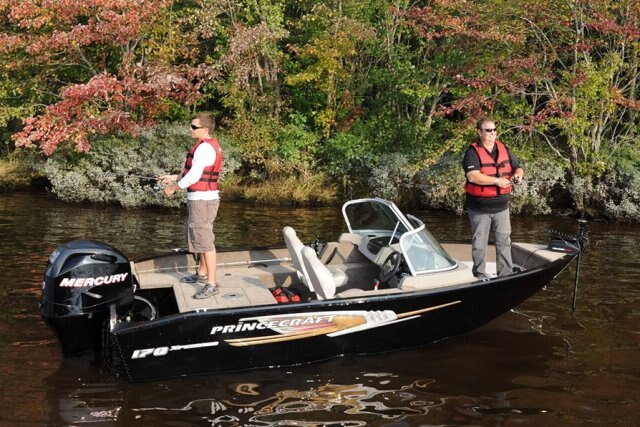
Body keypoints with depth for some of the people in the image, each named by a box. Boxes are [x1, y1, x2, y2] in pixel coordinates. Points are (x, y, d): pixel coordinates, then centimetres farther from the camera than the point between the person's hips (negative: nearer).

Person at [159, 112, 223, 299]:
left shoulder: (204, 147, -18)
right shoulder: (210, 145, 14)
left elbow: (194, 175, -22)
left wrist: (174, 188, -9)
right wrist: (172, 177, 19)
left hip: (202, 199, -11)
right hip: (203, 199, 11)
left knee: (204, 240, -10)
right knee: (202, 237, 21)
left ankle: (211, 284, -9)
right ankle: (202, 274, 36)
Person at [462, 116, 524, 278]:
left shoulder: (504, 149, 7)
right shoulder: (473, 152, -12)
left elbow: (517, 167, 15)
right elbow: (473, 176, -25)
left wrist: (518, 174, -10)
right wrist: (497, 181, -26)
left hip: (501, 206, 5)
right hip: (480, 208, -5)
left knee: (504, 242, 8)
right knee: (480, 243, 7)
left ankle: (506, 274, 16)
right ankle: (480, 274, 19)